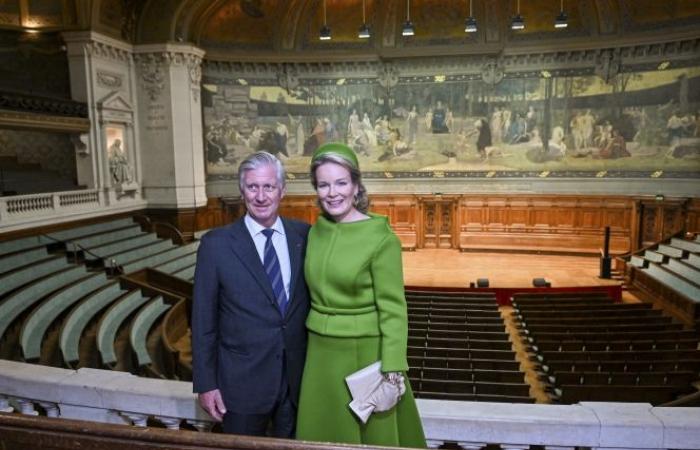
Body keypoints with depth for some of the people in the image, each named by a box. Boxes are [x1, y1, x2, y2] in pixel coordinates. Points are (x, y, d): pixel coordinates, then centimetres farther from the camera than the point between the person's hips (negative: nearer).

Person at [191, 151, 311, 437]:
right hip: (242, 381, -2)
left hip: (299, 377, 2)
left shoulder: (304, 235, -1)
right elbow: (203, 320, -5)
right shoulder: (216, 244, -8)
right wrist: (205, 383, -5)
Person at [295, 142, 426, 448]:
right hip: (320, 353, 5)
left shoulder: (381, 238, -16)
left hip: (364, 353, -5)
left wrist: (392, 370, -17)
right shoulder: (315, 231, 1)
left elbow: (393, 310, -15)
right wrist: (313, 345, 13)